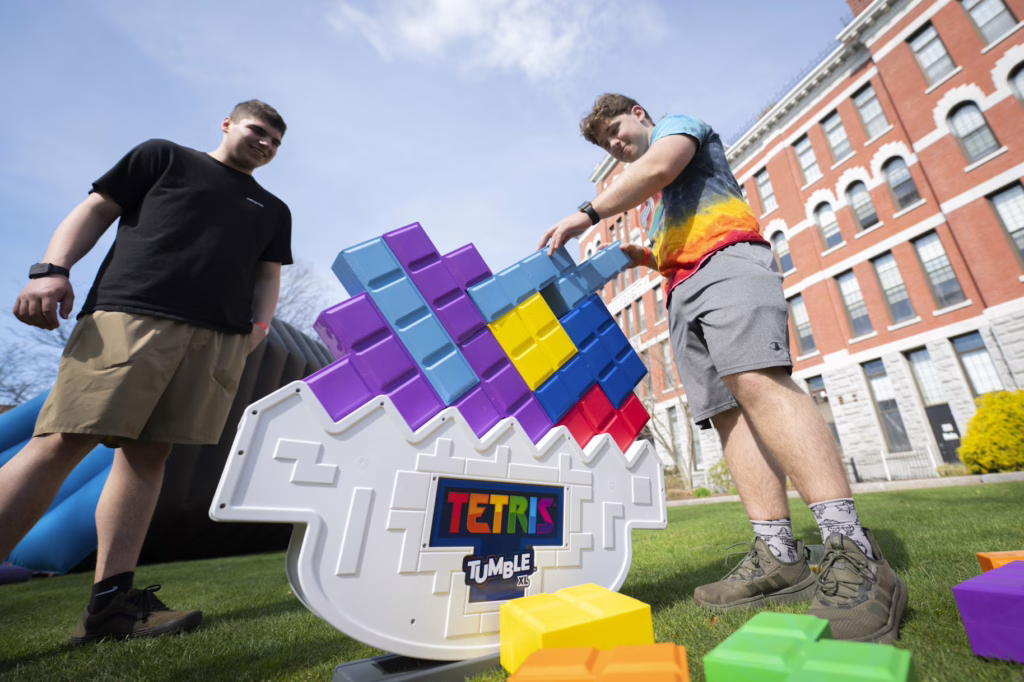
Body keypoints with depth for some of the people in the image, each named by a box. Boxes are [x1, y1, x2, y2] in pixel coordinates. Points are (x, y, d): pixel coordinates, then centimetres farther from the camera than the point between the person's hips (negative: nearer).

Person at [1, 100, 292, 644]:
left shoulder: (273, 210, 28)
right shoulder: (163, 157, 21)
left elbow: (268, 273, 22)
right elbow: (95, 210, 14)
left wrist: (260, 321, 3)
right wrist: (52, 269, -2)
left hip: (221, 337, 2)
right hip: (131, 312, -2)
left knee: (149, 451, -1)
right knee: (64, 442, -10)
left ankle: (111, 600, 1)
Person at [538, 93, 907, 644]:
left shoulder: (678, 122, 19)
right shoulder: (660, 201, 38)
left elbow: (658, 166, -6)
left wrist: (587, 214, -11)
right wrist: (643, 257, 19)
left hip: (727, 261, -7)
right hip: (684, 293, 8)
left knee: (756, 382, -28)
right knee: (727, 412, -9)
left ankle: (853, 552, -30)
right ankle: (778, 554, -12)